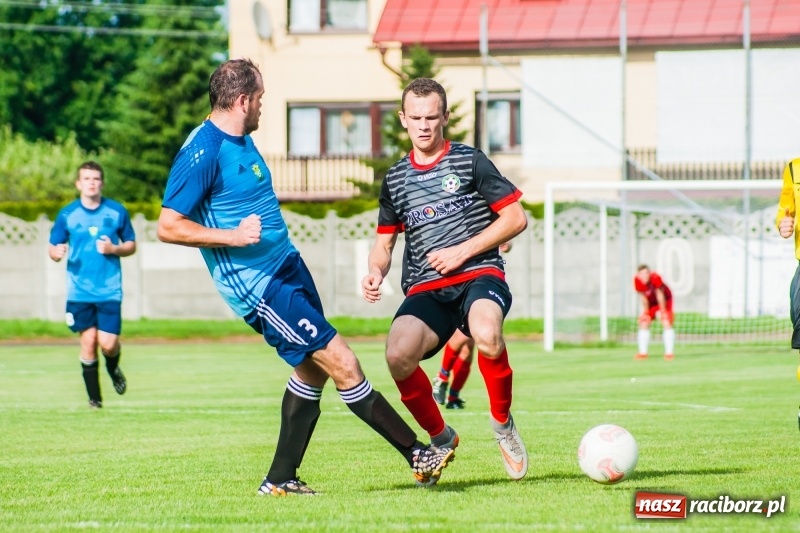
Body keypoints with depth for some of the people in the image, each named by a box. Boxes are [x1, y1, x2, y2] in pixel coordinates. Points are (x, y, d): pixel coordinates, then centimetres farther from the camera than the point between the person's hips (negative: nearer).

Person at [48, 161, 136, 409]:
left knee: (108, 344, -9)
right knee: (88, 342, -2)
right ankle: (94, 398, 12)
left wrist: (114, 249, -11)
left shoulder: (117, 212, 2)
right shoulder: (67, 214, 2)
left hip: (109, 291, 0)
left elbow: (131, 245, 10)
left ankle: (113, 369, 27)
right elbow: (53, 247, 6)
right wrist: (56, 252, -18)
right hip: (79, 292, 0)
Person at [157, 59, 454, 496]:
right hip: (258, 285, -10)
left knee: (312, 371, 11)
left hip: (288, 268, 10)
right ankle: (418, 454, -5)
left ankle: (281, 479, 20)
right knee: (341, 363, -10)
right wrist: (232, 236, -28)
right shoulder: (203, 152, -18)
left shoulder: (242, 141, 12)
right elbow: (169, 226, -20)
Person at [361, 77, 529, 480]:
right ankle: (440, 438, -2)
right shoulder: (395, 179, 17)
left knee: (487, 337, -39)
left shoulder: (470, 161, 5)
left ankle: (503, 422, -7)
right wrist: (376, 271, 1)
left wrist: (463, 252, -7)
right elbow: (385, 240, 24)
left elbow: (516, 218, 2)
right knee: (398, 355, -30)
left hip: (479, 276, -3)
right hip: (425, 291, 3)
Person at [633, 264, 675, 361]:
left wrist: (662, 311, -21)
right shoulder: (637, 281, -23)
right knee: (643, 323, -1)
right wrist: (645, 311, -14)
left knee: (666, 323, -17)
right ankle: (643, 352, 7)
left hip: (664, 300, -4)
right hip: (651, 302, 4)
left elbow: (660, 295, -27)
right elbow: (644, 298, -14)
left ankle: (669, 352, -16)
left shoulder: (655, 278, -35)